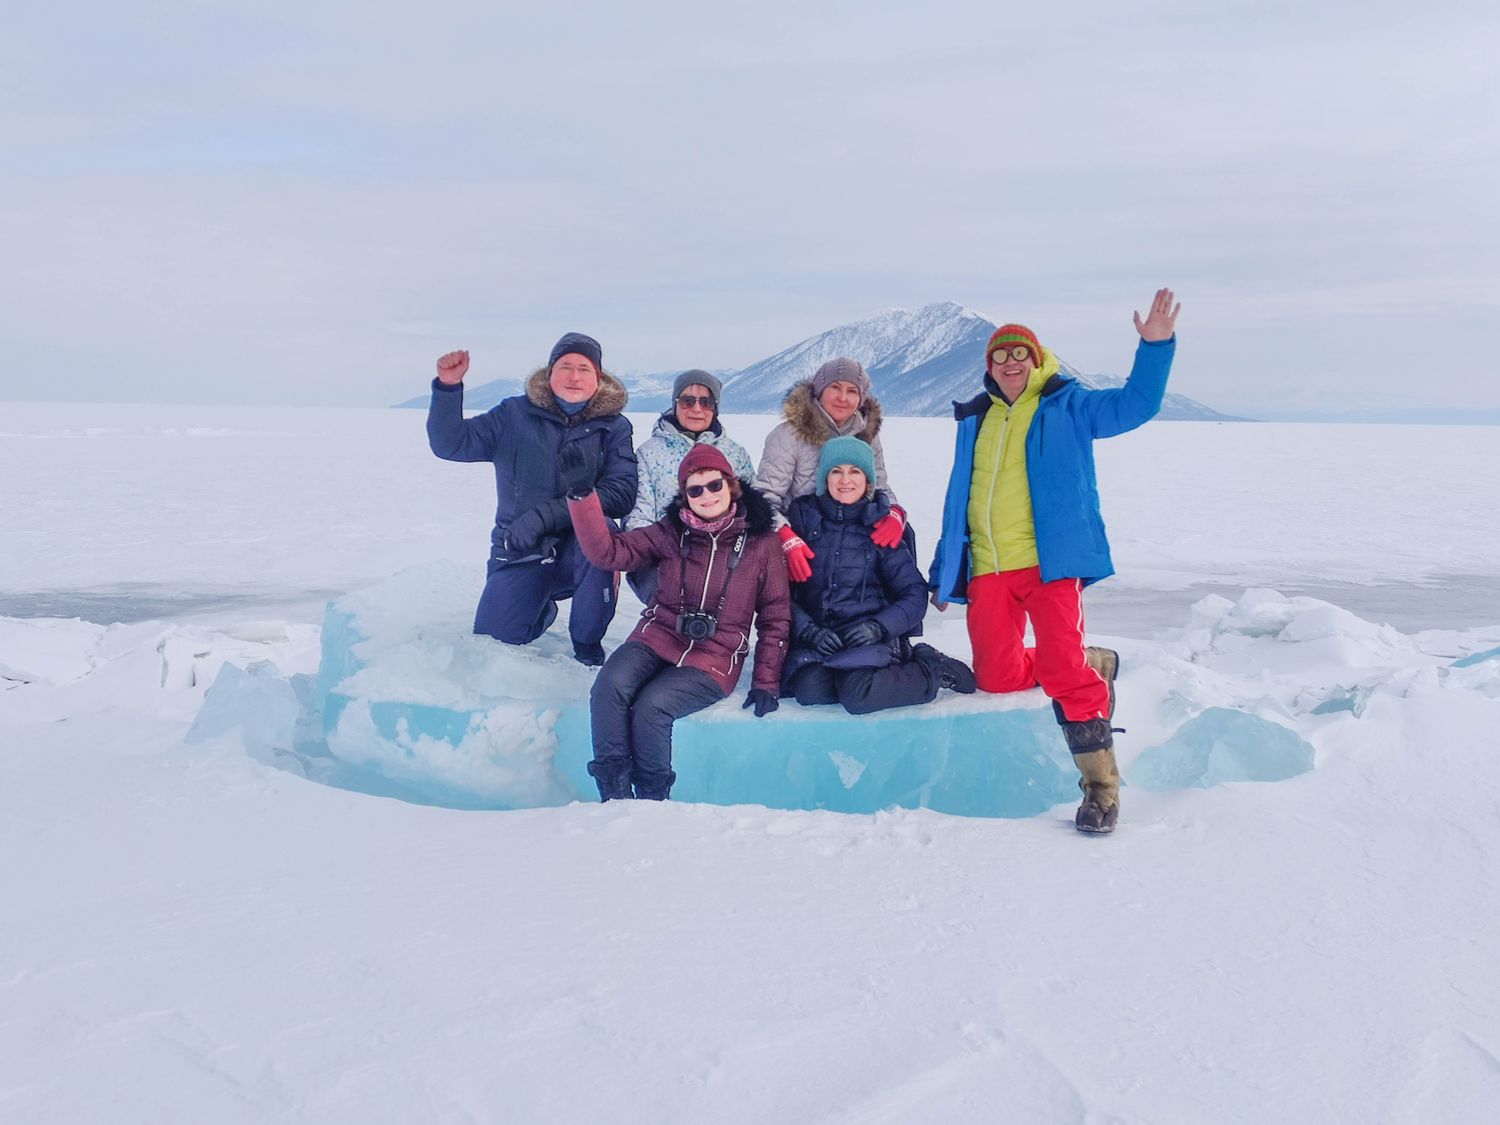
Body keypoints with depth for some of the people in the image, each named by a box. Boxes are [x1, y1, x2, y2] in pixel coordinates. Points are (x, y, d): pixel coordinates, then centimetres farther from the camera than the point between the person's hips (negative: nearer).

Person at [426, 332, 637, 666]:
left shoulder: (613, 426, -1)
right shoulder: (515, 415, 2)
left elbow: (621, 492, -15)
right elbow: (451, 443, -4)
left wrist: (546, 515, -25)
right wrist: (448, 387, -21)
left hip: (582, 549, -1)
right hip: (520, 552, 2)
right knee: (493, 635, -13)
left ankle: (587, 647, -12)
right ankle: (544, 606, 25)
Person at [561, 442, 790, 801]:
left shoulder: (761, 542, 0)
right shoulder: (671, 532, 6)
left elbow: (775, 617, 4)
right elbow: (609, 551, -3)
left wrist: (766, 682, 0)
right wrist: (582, 495, -15)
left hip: (714, 660, -3)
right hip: (657, 639, 3)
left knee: (650, 707, -28)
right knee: (610, 685, -27)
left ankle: (651, 799, -6)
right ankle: (614, 793, -17)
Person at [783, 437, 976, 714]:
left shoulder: (879, 525, 7)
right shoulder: (803, 515, 6)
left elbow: (915, 593, 4)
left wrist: (879, 627, -14)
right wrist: (808, 630, -16)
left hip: (868, 637, -2)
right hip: (814, 637, 2)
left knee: (857, 694, -32)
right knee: (810, 689, -31)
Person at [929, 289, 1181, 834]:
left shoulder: (1068, 405, 6)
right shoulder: (975, 419, 17)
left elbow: (1135, 404, -6)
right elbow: (959, 499, 20)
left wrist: (1155, 346, -20)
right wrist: (945, 572, 19)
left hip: (1051, 561, -5)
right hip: (988, 569, 5)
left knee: (1063, 669, -18)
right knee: (996, 677, 1)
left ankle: (1101, 784, -5)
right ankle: (1093, 668, 27)